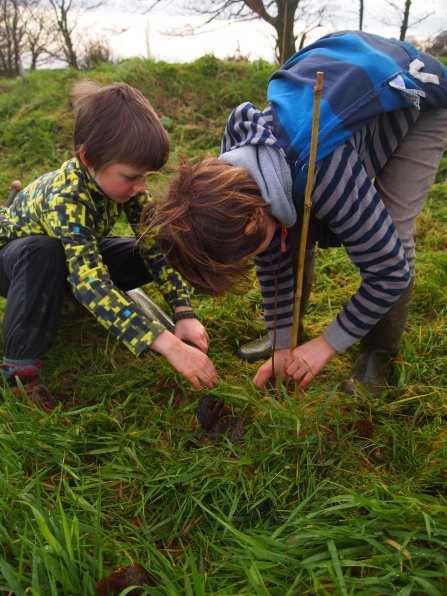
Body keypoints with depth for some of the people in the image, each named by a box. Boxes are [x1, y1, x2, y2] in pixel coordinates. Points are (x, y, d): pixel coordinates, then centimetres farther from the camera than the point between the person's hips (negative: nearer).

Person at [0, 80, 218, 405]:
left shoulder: (124, 180, -22)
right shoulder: (65, 198, -40)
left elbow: (156, 244, -20)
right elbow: (92, 282, -50)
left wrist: (184, 313, -31)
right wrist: (170, 345, -57)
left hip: (75, 255, 6)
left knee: (145, 256, -15)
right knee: (44, 254, -40)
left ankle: (61, 295, 4)